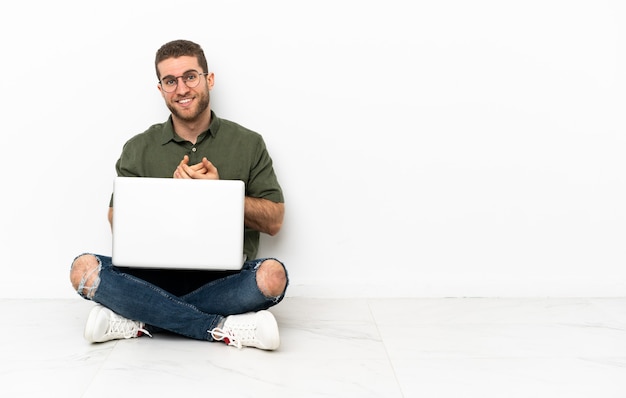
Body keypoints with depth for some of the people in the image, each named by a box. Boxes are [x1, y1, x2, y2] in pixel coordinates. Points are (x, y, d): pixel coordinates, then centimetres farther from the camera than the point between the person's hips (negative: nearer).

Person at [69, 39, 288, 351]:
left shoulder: (248, 144, 6)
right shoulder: (138, 150, 10)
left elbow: (274, 222, 3)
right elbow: (117, 223, 4)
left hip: (223, 280, -1)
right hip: (155, 276, 1)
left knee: (272, 274, -33)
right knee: (84, 269, -25)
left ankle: (142, 321, -22)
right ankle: (223, 330, -27)